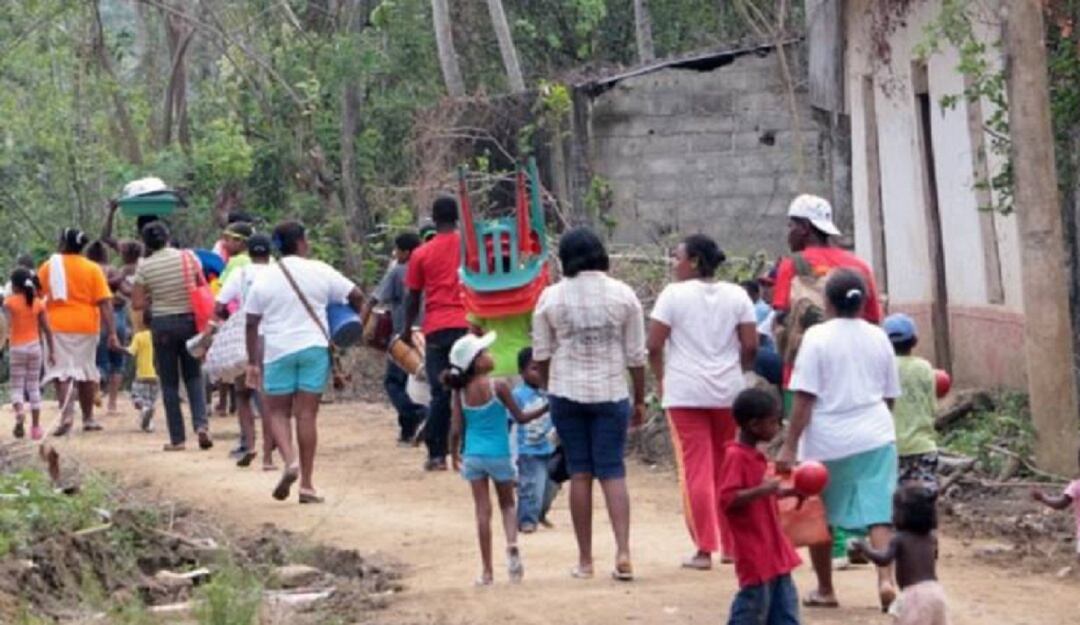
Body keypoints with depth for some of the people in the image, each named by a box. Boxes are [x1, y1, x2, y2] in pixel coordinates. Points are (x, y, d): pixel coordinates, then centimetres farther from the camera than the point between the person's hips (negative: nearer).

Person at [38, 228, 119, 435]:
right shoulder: (93, 269, 1)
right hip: (86, 325, 1)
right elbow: (105, 303, -5)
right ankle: (88, 418, 21)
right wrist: (111, 333, -5)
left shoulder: (48, 267, 1)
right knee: (86, 372, 14)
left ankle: (67, 413, -25)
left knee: (61, 371, -4)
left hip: (57, 325, -1)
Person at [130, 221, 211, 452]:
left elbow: (137, 304, -6)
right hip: (190, 319, 1)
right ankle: (201, 424, -7)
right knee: (193, 376, 13)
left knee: (169, 383, 7)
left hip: (162, 323, -1)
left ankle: (177, 438, 7)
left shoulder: (144, 267, -7)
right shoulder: (188, 257, -4)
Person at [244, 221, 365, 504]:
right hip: (314, 347, 0)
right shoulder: (320, 271, -1)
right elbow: (356, 296, 0)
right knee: (307, 414, 2)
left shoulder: (264, 278, 2)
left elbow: (251, 323, 2)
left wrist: (252, 362, 7)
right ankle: (307, 484, 2)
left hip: (278, 351, 0)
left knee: (277, 412, 12)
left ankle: (290, 460, -15)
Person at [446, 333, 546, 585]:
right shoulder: (498, 387, -11)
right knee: (507, 504, 17)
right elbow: (520, 417, -6)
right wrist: (546, 408, 7)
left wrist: (454, 454, 16)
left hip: (473, 456, 2)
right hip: (499, 455, -2)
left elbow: (456, 429, 0)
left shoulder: (461, 392, -2)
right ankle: (512, 543, -12)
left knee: (483, 511, 6)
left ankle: (487, 571, 6)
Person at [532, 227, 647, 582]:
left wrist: (550, 390, 19)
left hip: (567, 392, 0)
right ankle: (623, 552, -12)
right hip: (611, 393, 0)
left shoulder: (551, 297, -2)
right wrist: (640, 400, 10)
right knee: (612, 472, 4)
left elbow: (541, 354, 4)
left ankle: (585, 560, 9)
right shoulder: (623, 295, -2)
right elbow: (636, 354, 1)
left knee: (579, 473, 6)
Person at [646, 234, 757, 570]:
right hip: (729, 392, 4)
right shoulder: (736, 295, 4)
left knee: (696, 469, -1)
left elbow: (654, 345, -8)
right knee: (728, 469, 13)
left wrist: (661, 379, 7)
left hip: (685, 393, -3)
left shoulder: (674, 294, -5)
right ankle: (732, 545, 18)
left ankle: (704, 549, -3)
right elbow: (751, 346, 1)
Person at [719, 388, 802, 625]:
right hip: (754, 551, -10)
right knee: (753, 606, -6)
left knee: (785, 602, 12)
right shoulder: (736, 457, -17)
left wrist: (788, 492, 15)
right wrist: (761, 491, -33)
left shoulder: (754, 456, 14)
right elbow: (727, 499, -25)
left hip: (773, 548, 10)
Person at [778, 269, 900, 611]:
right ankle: (885, 579, -18)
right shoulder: (878, 337, 6)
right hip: (875, 435, 3)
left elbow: (804, 398, -12)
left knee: (819, 516, 13)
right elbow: (889, 395, 13)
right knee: (878, 513, 1)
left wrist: (790, 446, -10)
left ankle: (825, 589, 20)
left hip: (828, 440, -3)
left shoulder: (817, 337, -8)